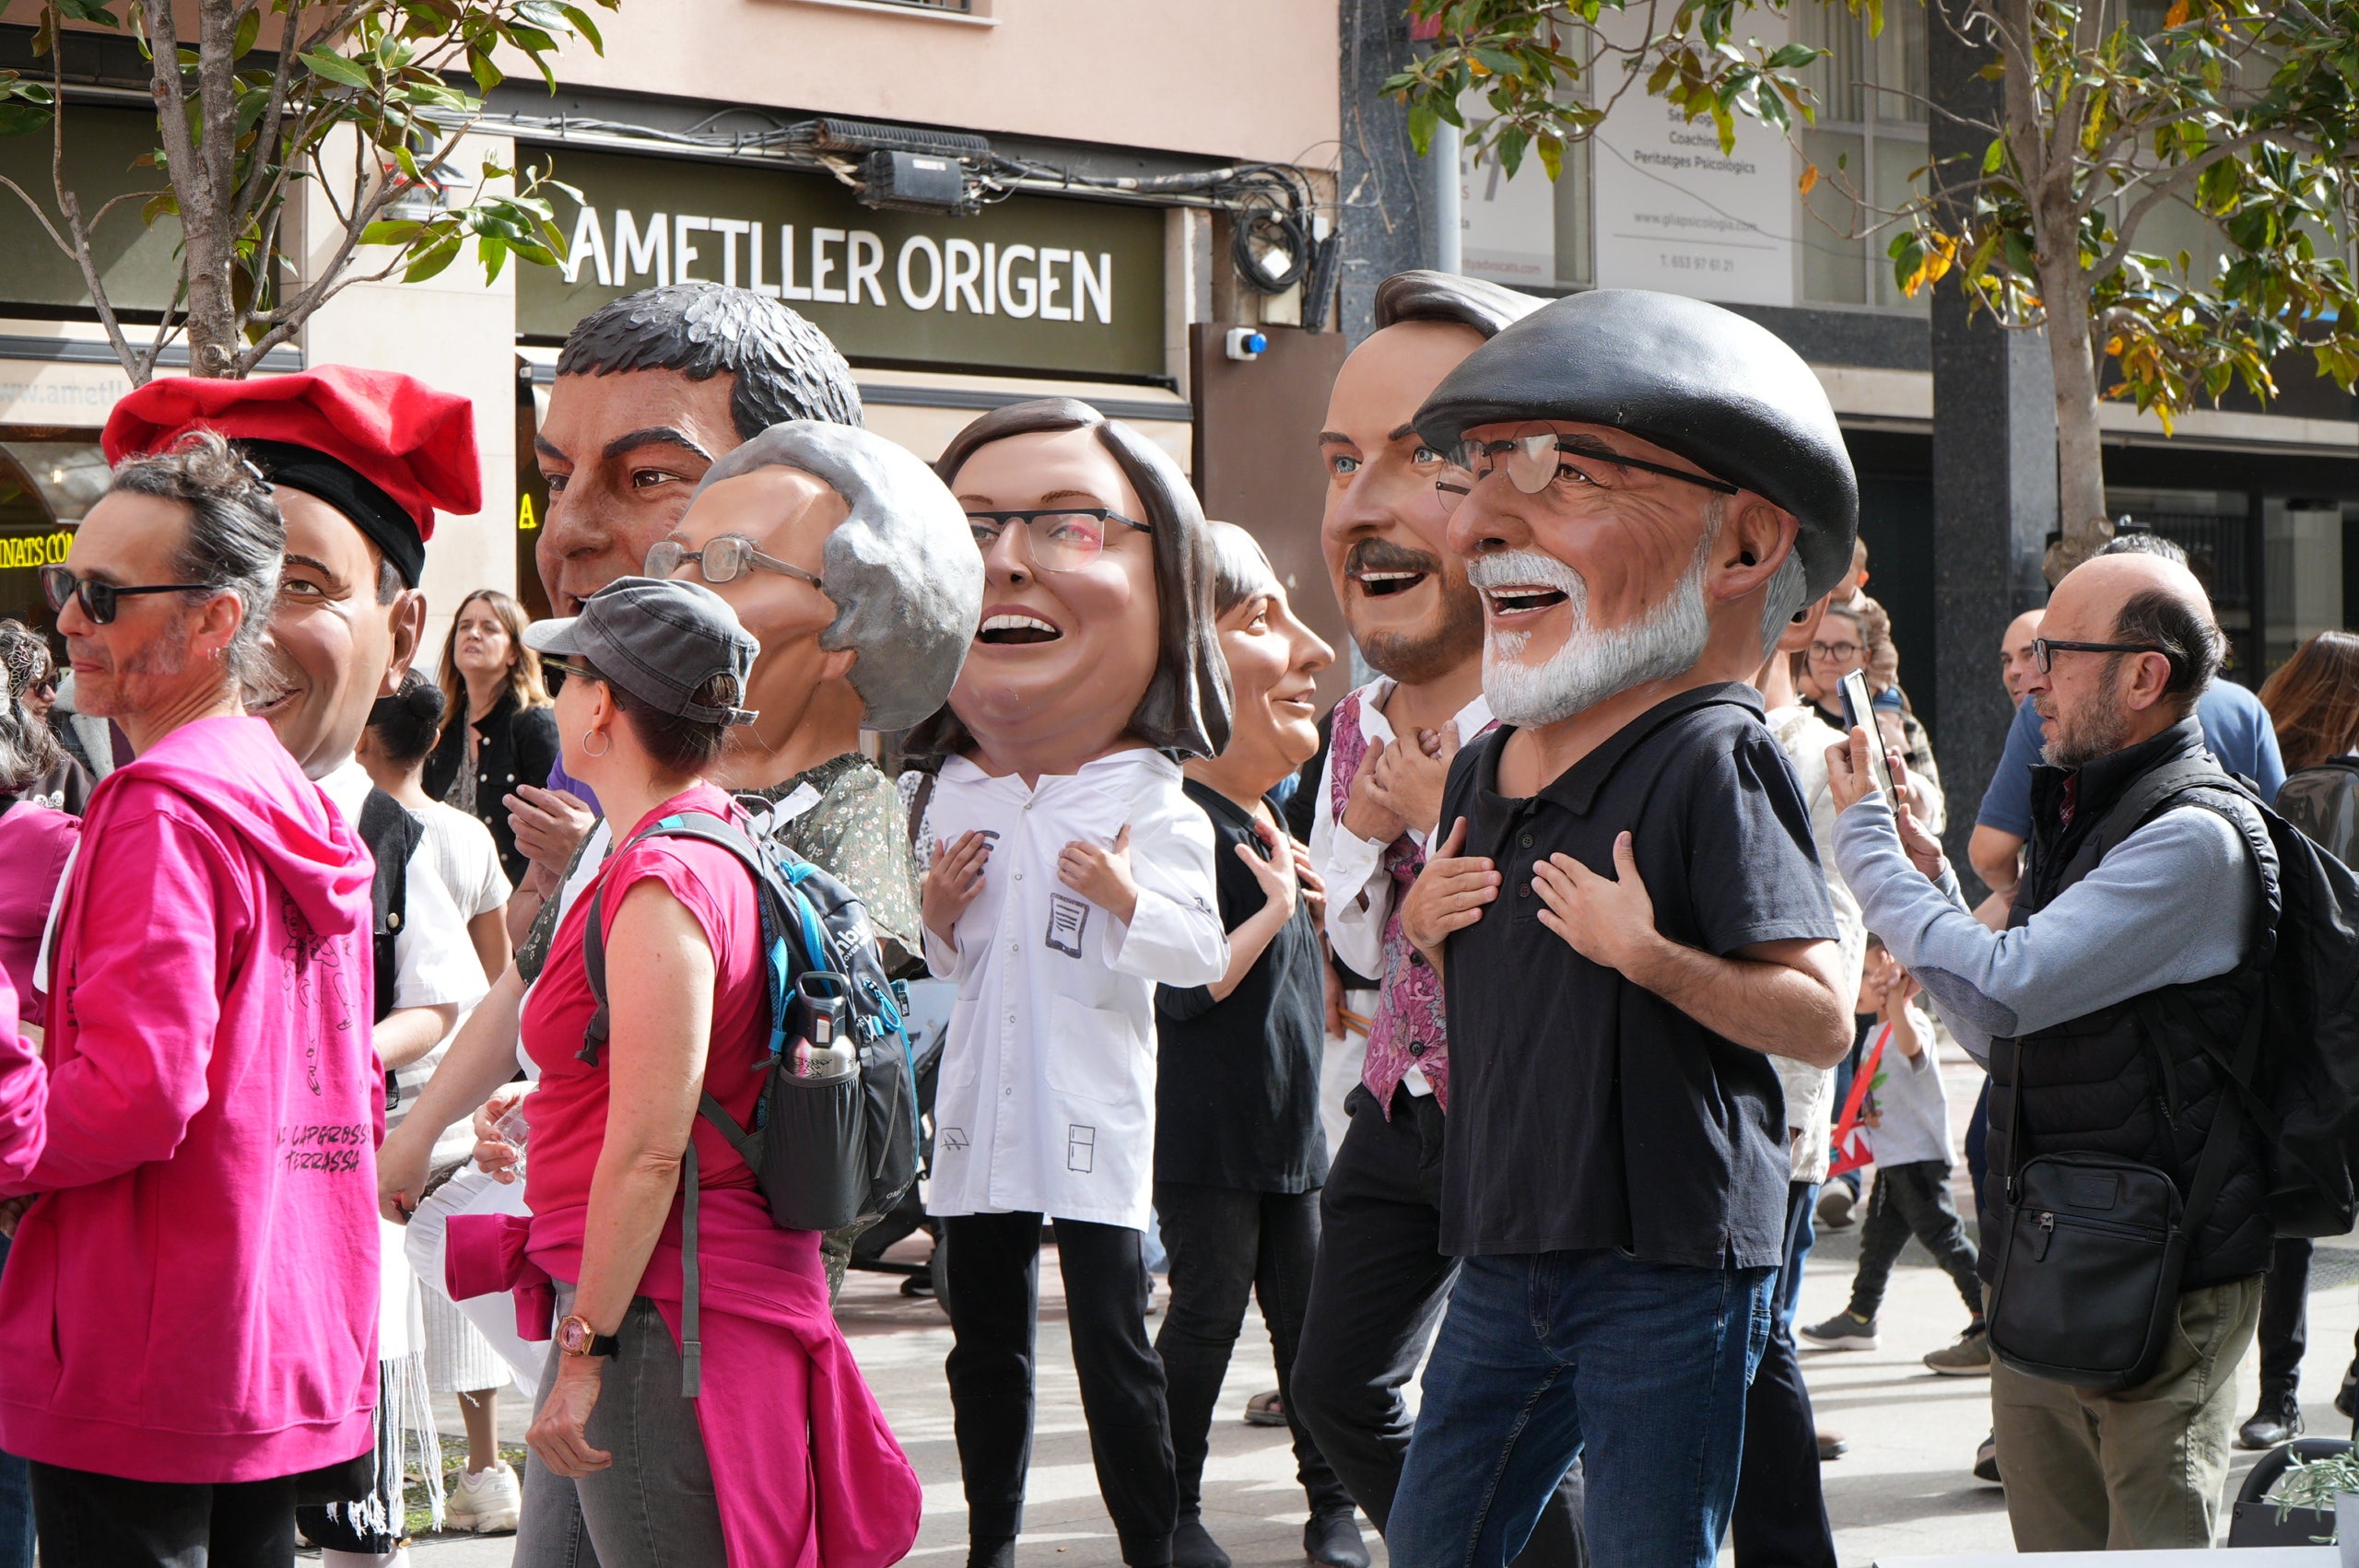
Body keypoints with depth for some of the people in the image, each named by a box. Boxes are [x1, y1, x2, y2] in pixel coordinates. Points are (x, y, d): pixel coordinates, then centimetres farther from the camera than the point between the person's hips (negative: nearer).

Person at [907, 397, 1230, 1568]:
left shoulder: (1151, 805, -7)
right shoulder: (953, 800, 9)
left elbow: (1201, 954, -9)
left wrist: (1127, 901, -23)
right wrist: (937, 919, 0)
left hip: (1095, 1118, -5)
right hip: (980, 1107, 5)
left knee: (1112, 1341, -4)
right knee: (984, 1339, 13)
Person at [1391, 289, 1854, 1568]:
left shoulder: (1712, 757, -13)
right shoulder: (1480, 772, 11)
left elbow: (1823, 1019, -17)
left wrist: (1645, 952, -28)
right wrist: (1429, 925, 5)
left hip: (1670, 1269, -7)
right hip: (1504, 1259, 8)